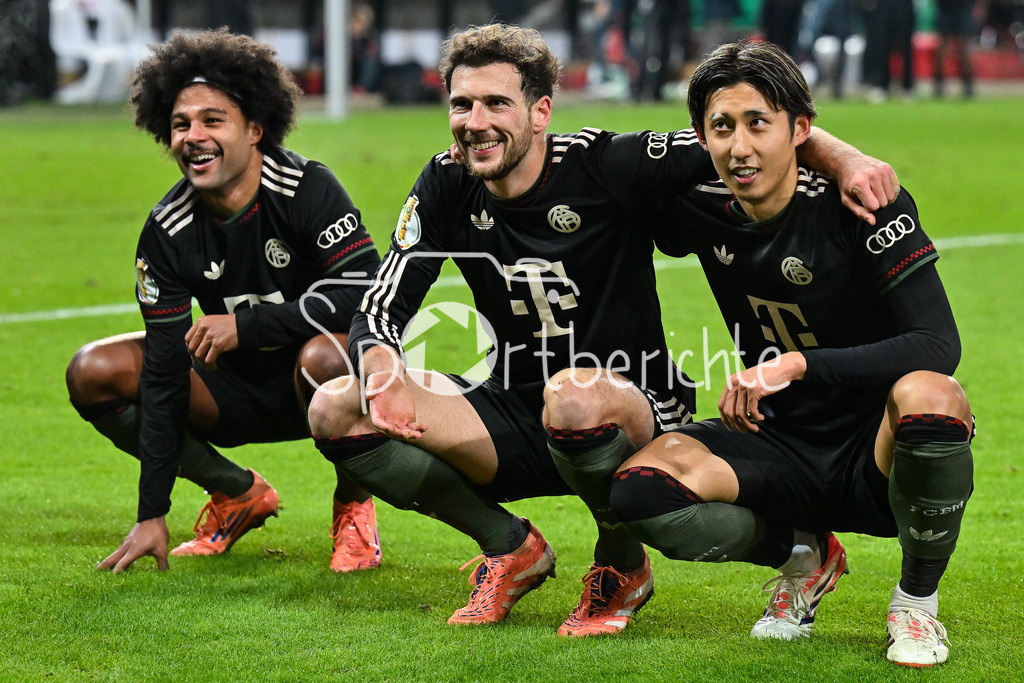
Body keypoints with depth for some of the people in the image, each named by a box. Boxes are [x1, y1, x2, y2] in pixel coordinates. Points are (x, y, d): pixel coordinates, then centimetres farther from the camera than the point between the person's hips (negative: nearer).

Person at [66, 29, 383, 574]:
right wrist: (152, 515, -14)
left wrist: (246, 326, -32)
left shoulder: (307, 190, -21)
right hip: (242, 389, 4)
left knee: (324, 355, -39)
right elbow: (164, 367, -10)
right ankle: (240, 494, 7)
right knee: (95, 373, -12)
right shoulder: (166, 232, -10)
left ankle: (353, 506, -8)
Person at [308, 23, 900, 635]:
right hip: (516, 418, 5)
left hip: (634, 414, -5)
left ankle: (623, 565, -7)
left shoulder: (606, 166, -15)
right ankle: (513, 550, 7)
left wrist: (844, 158, -33)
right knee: (337, 411, -14)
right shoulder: (447, 189, -1)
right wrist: (383, 374, -26)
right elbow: (380, 310, -2)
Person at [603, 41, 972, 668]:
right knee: (639, 491, -23)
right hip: (782, 448, 4)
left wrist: (796, 364, -34)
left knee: (929, 397, -40)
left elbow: (939, 345, -26)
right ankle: (804, 557, 8)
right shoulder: (705, 213, -4)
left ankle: (918, 603, -11)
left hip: (875, 455, -4)